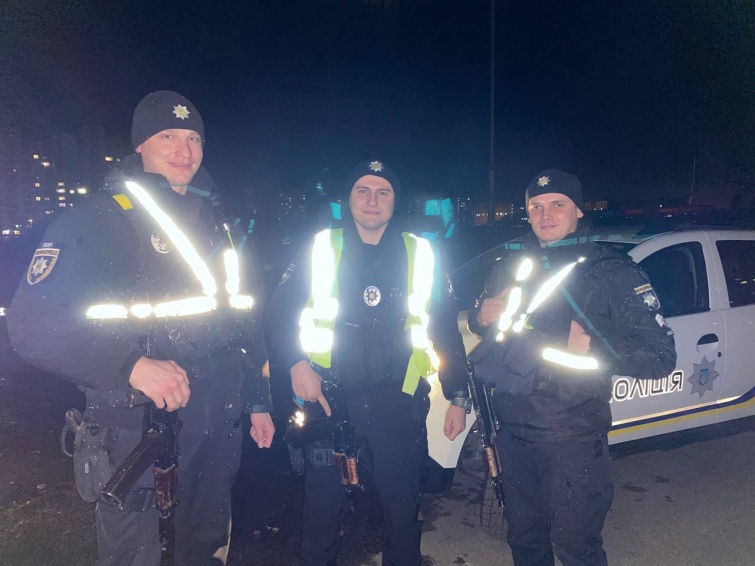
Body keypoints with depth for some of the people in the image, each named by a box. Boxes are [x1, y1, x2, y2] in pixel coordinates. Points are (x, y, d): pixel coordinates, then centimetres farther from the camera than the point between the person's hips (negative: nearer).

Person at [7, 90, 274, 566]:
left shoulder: (215, 223, 11)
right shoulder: (96, 220, -8)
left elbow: (245, 317, 16)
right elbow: (33, 321, -17)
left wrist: (259, 401, 14)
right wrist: (131, 366, -29)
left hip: (216, 432, 6)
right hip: (134, 432, -5)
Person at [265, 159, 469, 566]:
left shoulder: (420, 255, 4)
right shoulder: (320, 248, 3)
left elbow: (446, 329, 7)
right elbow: (277, 313, 4)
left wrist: (457, 396, 4)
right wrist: (296, 364, -10)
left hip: (399, 401, 1)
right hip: (330, 397, 0)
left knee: (402, 507, 12)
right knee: (324, 506, 10)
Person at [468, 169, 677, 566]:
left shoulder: (613, 273, -8)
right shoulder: (511, 269, 7)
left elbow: (661, 356, -12)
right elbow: (479, 324, 19)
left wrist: (593, 346, -25)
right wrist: (482, 316, -4)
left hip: (573, 438, -4)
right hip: (514, 429, 5)